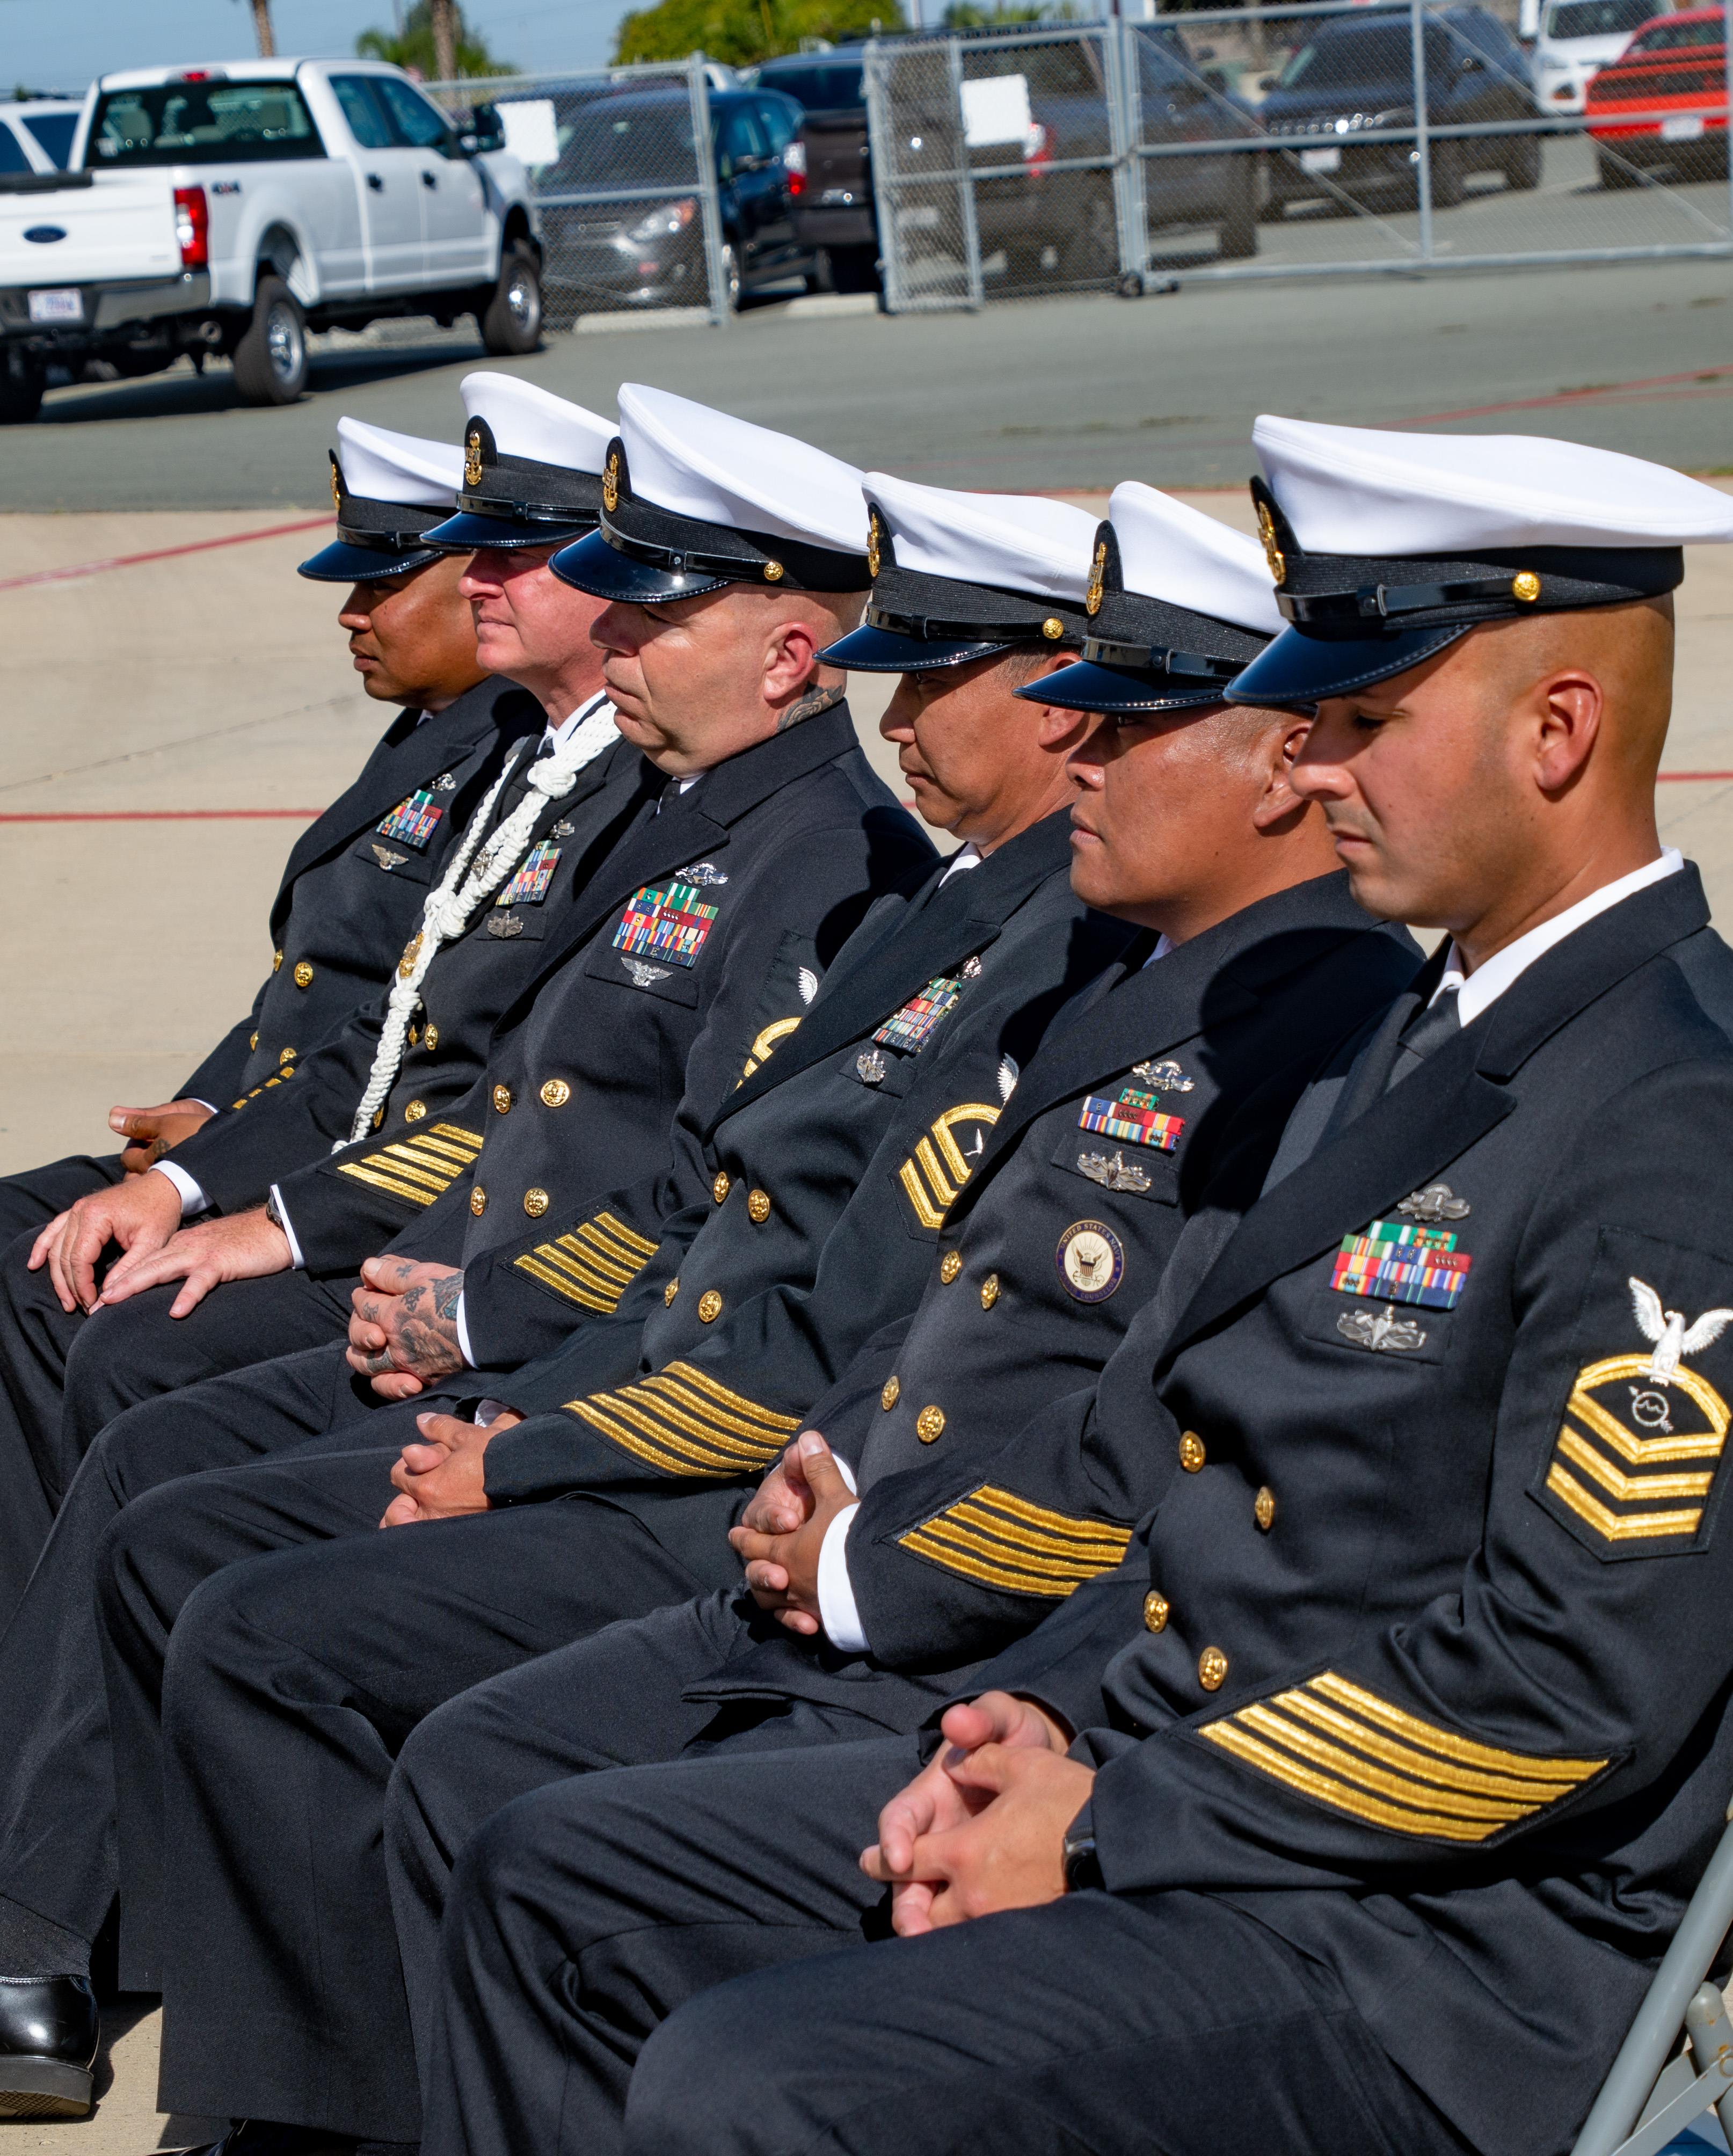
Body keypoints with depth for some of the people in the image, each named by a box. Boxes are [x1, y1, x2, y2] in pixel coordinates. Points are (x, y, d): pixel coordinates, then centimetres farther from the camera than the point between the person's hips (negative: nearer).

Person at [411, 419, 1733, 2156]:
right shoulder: (1432, 1027, 14)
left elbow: (1578, 1679, -23)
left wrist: (1110, 1825, -17)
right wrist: (1044, 1707, 2)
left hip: (1436, 1944, -10)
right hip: (1175, 1760, 10)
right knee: (550, 1884, 9)